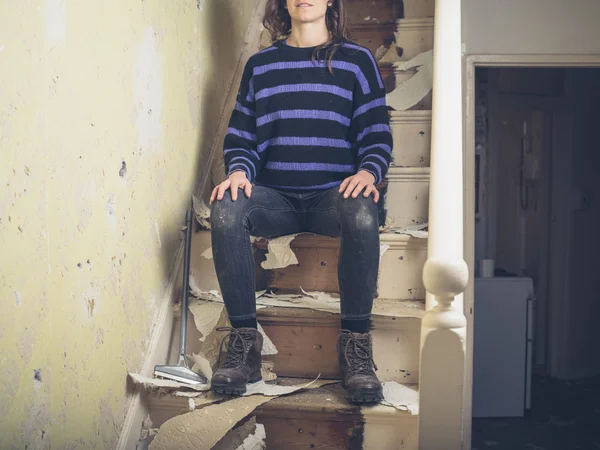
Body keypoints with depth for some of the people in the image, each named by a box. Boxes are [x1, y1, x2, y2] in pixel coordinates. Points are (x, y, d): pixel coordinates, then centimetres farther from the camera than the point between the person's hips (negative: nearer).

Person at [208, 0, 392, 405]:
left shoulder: (356, 60, 12)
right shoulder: (260, 65, 18)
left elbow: (377, 133, 7)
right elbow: (240, 135, 16)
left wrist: (369, 172, -14)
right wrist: (239, 170, -6)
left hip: (333, 193, -2)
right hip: (274, 196, 2)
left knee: (363, 217, -37)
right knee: (225, 211, -31)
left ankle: (356, 345, -24)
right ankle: (245, 341, -22)